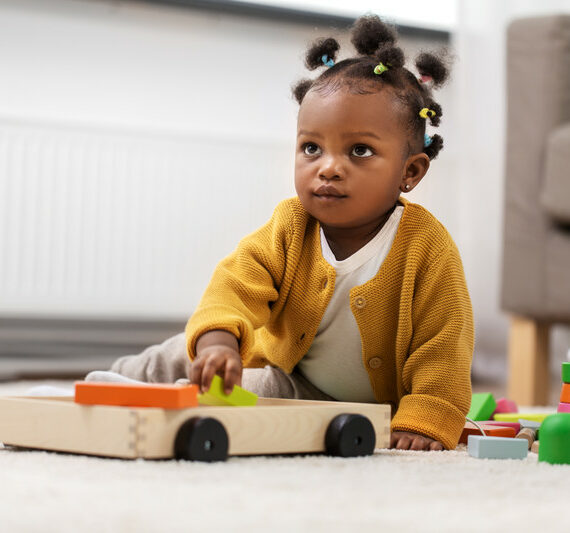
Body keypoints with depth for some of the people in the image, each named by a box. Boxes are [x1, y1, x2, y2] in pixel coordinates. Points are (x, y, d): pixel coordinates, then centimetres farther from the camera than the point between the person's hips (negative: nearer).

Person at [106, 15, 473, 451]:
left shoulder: (427, 249, -20)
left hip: (382, 410, -3)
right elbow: (237, 283, -25)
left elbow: (442, 344, -18)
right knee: (187, 354, -7)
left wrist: (423, 423, -29)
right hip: (289, 375, 3)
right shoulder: (289, 229, -12)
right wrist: (218, 341, -45)